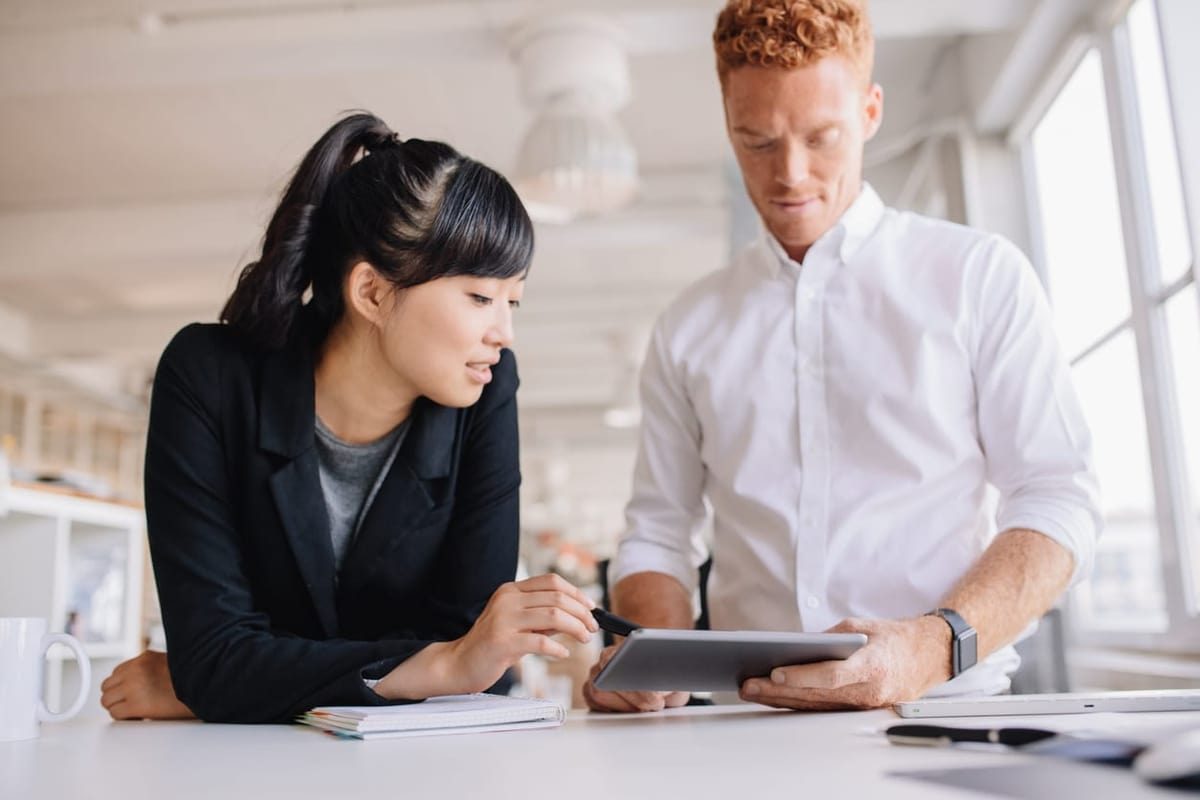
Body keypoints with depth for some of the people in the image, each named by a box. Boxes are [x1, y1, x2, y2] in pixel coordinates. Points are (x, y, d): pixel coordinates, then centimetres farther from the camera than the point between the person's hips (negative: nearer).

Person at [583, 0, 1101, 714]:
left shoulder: (980, 274, 5)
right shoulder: (687, 329, 12)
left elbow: (1059, 499, -1)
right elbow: (658, 533, 11)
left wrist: (934, 645, -18)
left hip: (947, 709, -4)